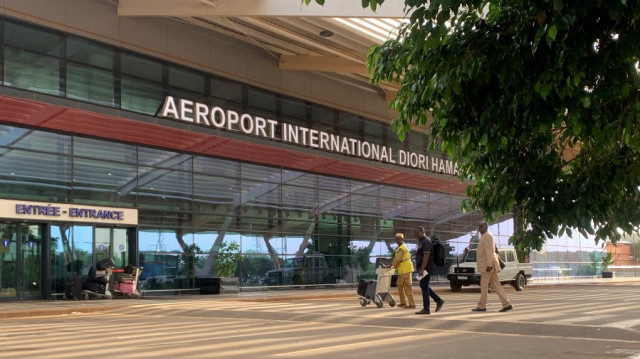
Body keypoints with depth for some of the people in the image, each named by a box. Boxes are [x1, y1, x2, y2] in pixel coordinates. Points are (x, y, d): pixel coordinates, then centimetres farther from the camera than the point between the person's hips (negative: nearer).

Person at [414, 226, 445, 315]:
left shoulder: (426, 241, -15)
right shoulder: (421, 242, 18)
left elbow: (426, 256, -24)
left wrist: (422, 269, -29)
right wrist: (421, 269, 22)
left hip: (426, 268, -10)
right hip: (423, 268, 10)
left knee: (424, 287, -6)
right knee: (424, 286, 14)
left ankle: (426, 309, -2)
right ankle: (439, 301, 17)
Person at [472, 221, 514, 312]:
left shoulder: (487, 236, -12)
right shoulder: (485, 236, 20)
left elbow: (489, 251, -20)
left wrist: (488, 265, -26)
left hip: (488, 264, -10)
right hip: (488, 265, 10)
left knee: (484, 285, -2)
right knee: (496, 285, 6)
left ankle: (481, 306, 6)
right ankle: (506, 304, 2)